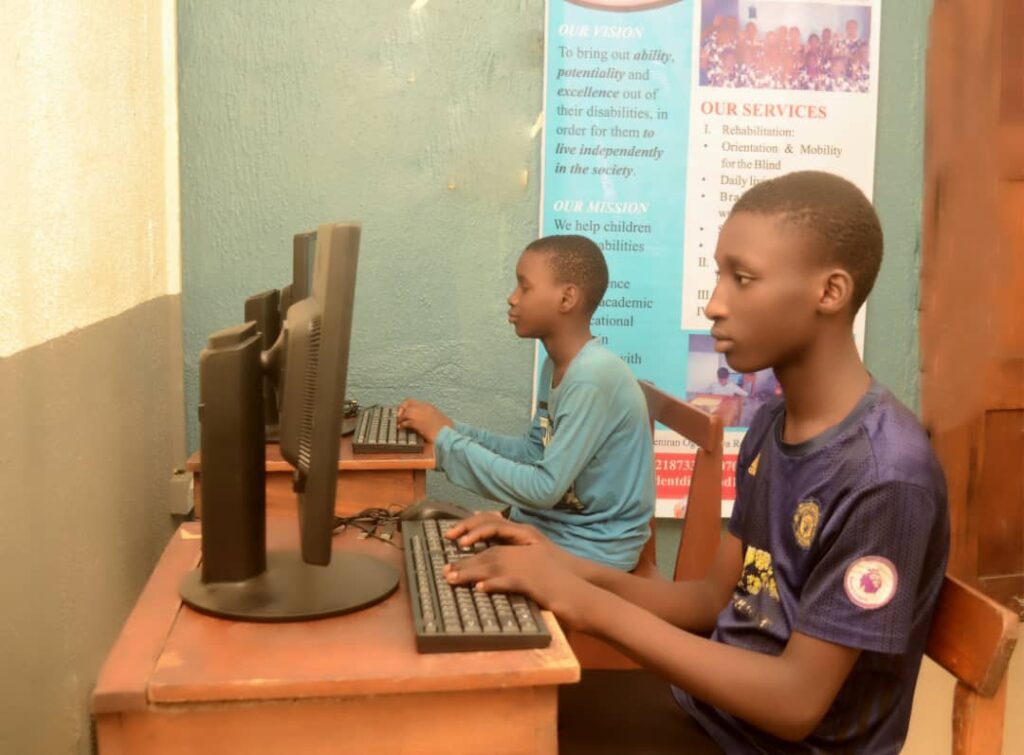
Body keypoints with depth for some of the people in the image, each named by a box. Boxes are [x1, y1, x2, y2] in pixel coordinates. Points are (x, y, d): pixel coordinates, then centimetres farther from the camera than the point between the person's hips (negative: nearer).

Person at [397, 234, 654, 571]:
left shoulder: (593, 378, -26)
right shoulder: (556, 365, 3)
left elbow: (543, 488, -26)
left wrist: (446, 439, -20)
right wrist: (451, 429, -2)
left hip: (587, 551, -7)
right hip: (548, 525, 8)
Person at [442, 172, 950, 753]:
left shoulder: (886, 475, -24)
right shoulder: (771, 425, 2)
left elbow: (797, 703, -24)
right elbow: (718, 599, 6)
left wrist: (593, 606, -26)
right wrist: (572, 570, -10)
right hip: (705, 706, 7)